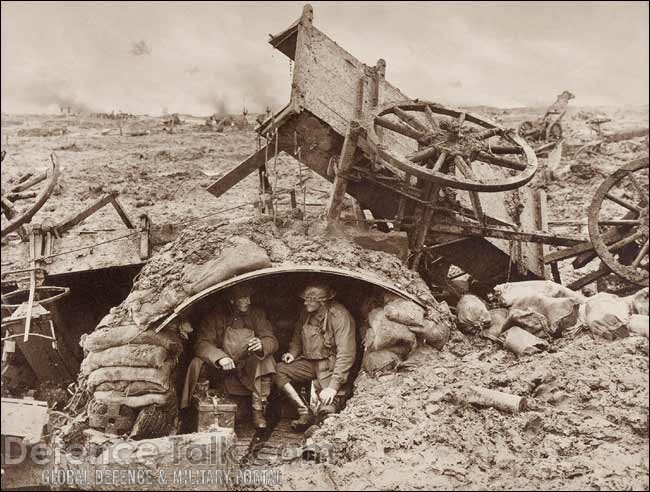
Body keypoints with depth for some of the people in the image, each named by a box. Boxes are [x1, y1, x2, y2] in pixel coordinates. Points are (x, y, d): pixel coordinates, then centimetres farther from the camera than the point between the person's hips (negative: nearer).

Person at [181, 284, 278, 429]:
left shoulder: (257, 314, -1)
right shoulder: (215, 316, -6)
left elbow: (272, 340, -5)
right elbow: (202, 343, -14)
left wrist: (261, 345, -32)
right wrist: (219, 357, -34)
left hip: (248, 369, 1)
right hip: (219, 369, -1)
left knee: (265, 361, -29)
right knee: (197, 363, -28)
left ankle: (258, 411, -20)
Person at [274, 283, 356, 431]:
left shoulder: (340, 316, -19)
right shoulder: (306, 313, 1)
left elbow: (346, 354, -22)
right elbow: (297, 338, 21)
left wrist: (334, 385, -28)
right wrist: (293, 353, -2)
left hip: (331, 365, -7)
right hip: (310, 362, 7)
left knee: (328, 410, -27)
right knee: (278, 370, -16)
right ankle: (304, 412, -12)